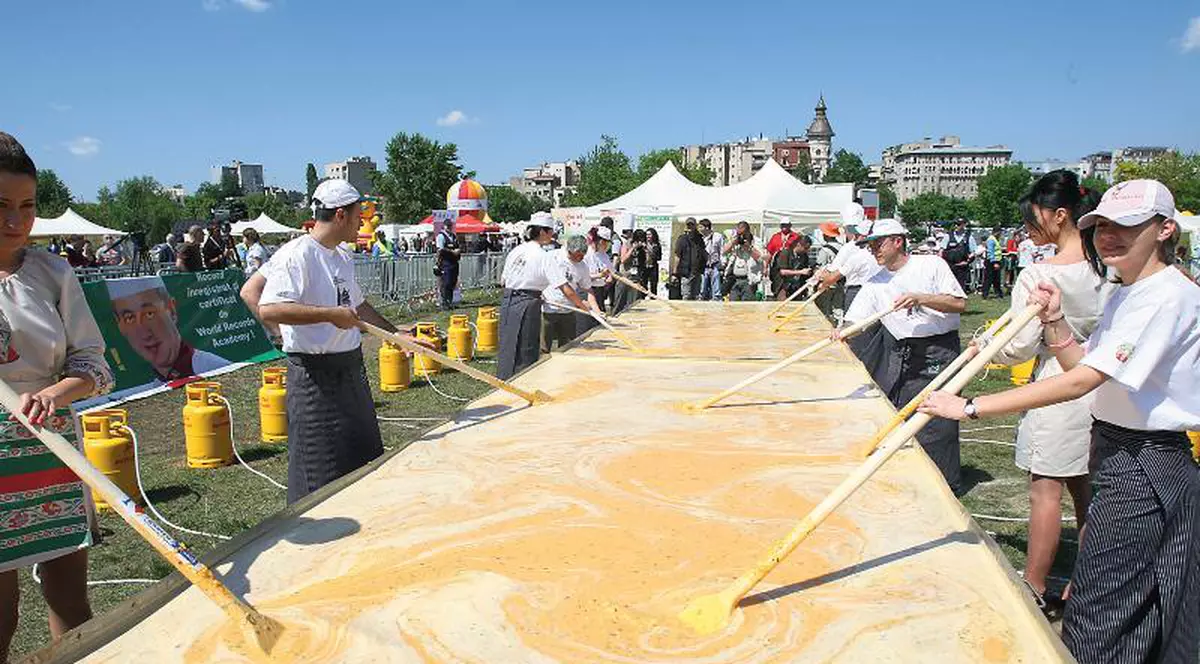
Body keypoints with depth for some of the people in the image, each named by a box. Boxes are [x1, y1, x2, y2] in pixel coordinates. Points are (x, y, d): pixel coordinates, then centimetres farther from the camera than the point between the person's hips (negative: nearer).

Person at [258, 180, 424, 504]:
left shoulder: (343, 258, 12)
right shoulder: (296, 255, -16)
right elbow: (268, 309, -28)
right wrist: (330, 314, -27)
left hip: (351, 368, 9)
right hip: (315, 376, -9)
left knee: (366, 454, 19)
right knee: (322, 474, -1)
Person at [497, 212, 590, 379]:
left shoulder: (515, 251, 7)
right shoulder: (544, 257, -12)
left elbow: (503, 280, 16)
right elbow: (566, 290, -16)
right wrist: (584, 307, -9)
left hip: (507, 302, 7)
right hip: (527, 305, -7)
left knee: (507, 348, 17)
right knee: (526, 352, 3)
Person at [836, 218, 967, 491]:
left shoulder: (932, 265, -2)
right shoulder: (875, 284, 9)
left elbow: (959, 303, -8)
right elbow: (856, 321, 3)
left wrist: (920, 298, -21)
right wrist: (842, 331, -20)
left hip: (939, 350, -4)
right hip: (901, 353, 5)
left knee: (937, 421, -5)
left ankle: (946, 486, 6)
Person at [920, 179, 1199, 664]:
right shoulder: (1124, 296, 11)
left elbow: (1081, 380, -28)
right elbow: (1085, 366, 11)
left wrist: (971, 407, -32)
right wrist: (1055, 321, -7)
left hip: (1145, 471, -9)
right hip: (1120, 457, 9)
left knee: (1096, 622, -1)